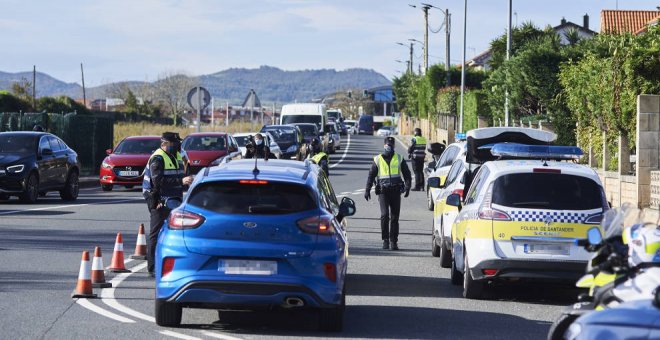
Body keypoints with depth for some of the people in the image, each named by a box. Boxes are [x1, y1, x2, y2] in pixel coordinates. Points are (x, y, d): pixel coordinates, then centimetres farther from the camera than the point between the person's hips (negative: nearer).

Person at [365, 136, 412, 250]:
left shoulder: (399, 159, 11)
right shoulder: (378, 160, 10)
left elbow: (406, 174, 10)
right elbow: (371, 175, 12)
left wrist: (408, 186, -6)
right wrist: (367, 190, 3)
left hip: (395, 191, 1)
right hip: (383, 191, -1)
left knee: (395, 217, 1)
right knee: (384, 215, -14)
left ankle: (393, 241, 7)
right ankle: (385, 240, -6)